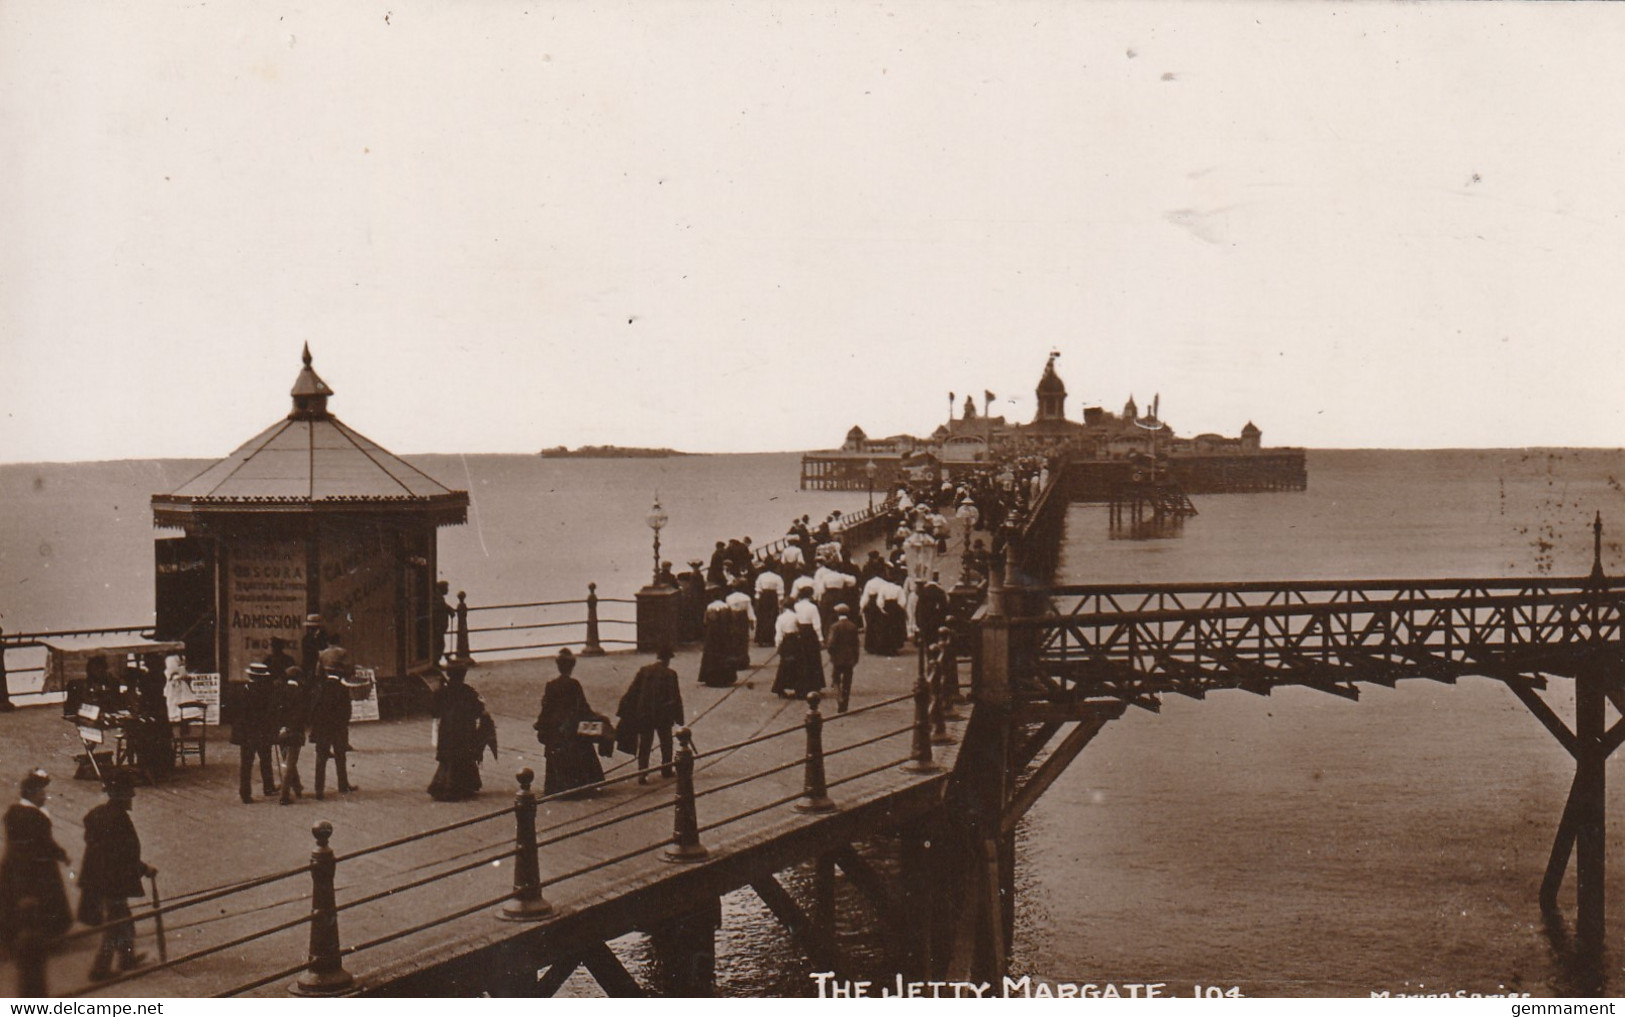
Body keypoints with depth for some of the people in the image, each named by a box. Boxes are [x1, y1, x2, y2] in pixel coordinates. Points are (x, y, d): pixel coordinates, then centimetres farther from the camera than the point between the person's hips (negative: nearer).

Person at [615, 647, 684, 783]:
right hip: (663, 716, -2)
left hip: (644, 714, 2)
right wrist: (678, 716, 2)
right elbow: (675, 697, -7)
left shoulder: (644, 670, -2)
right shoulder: (670, 674, -9)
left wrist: (624, 712, 7)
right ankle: (666, 770, 28)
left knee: (644, 745, 7)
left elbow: (631, 692, 1)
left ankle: (642, 774, -2)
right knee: (666, 743, 18)